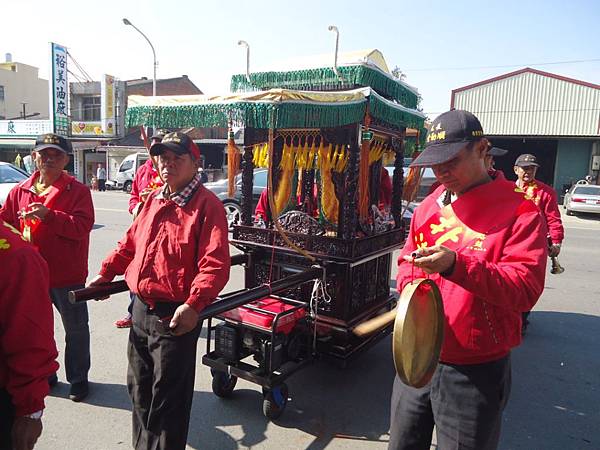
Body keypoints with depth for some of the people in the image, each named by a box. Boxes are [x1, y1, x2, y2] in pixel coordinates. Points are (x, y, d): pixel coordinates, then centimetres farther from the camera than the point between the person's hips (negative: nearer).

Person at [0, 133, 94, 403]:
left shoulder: (78, 191, -8)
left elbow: (83, 225, -19)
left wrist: (49, 215, -29)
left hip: (68, 275, -5)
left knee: (76, 329, 7)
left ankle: (78, 378, 25)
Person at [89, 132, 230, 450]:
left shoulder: (207, 205, -14)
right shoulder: (154, 200, 11)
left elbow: (215, 264, -23)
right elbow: (130, 243, 22)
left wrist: (194, 304, -32)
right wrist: (106, 273, 20)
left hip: (176, 315, -8)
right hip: (141, 308, 8)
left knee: (168, 398, 6)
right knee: (139, 387, 23)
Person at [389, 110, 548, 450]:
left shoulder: (519, 211, -12)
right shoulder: (428, 207, 6)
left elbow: (526, 289, -20)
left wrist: (456, 265, -33)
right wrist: (410, 286, -6)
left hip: (476, 372, -5)